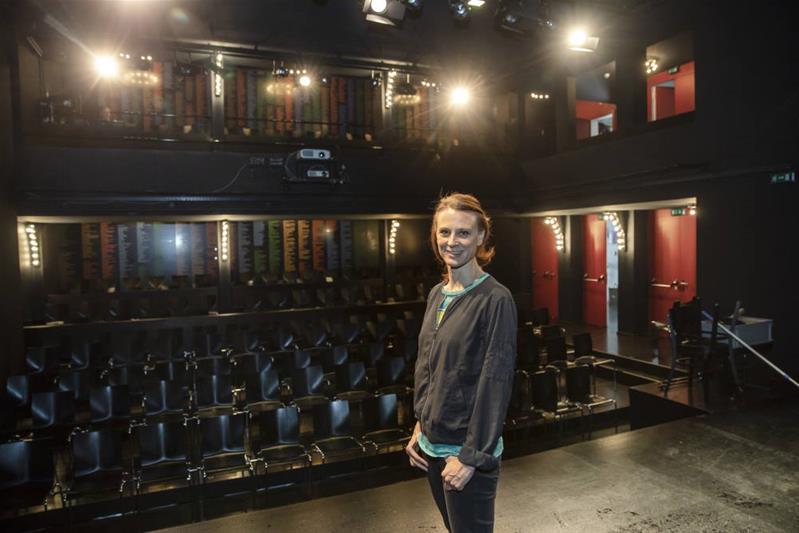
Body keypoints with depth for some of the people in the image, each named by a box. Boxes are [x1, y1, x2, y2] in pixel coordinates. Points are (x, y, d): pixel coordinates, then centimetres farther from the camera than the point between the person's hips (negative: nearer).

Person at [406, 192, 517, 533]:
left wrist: (471, 457, -16)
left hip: (465, 450, -6)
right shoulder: (436, 294, 4)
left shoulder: (495, 299, -17)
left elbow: (495, 382, -18)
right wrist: (420, 425, 9)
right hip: (432, 443, 7)